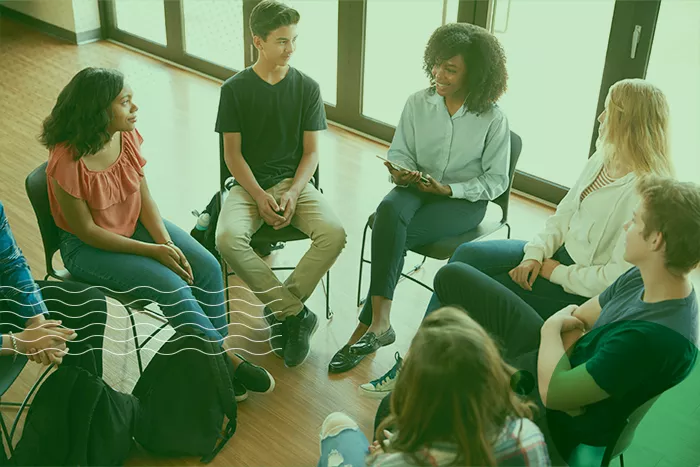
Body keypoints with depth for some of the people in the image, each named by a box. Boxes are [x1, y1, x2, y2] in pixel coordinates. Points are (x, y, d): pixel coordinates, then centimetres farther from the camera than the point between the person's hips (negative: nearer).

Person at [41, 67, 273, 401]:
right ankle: (227, 362, -6)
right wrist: (152, 251, -22)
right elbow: (85, 230, -21)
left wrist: (167, 242, -18)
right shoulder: (67, 161, -28)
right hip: (87, 248, -6)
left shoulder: (127, 135, -9)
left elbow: (144, 196, -3)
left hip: (135, 223, 6)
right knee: (171, 286, -23)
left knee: (206, 267, -12)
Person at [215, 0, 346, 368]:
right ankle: (296, 314, -17)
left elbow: (311, 151, 2)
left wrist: (292, 193, -15)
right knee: (228, 239, -32)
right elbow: (232, 153, -2)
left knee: (334, 233, -28)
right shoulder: (235, 89, -1)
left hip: (295, 182, 1)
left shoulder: (307, 88, 2)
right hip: (249, 184, -1)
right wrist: (260, 197, -16)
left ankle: (280, 310, -11)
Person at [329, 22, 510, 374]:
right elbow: (399, 153, 8)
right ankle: (380, 323, -31)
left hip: (464, 201, -3)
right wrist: (401, 173, -16)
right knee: (388, 210, -34)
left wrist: (448, 189, -15)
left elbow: (496, 179, -3)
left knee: (393, 234, -30)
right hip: (416, 189, 3)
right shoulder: (418, 103, 1)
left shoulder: (492, 119, -7)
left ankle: (367, 325, -19)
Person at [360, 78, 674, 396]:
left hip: (587, 292, -8)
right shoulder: (601, 161, 4)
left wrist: (557, 272, -16)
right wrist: (535, 254, -7)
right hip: (559, 251, 8)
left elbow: (620, 275, -25)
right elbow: (563, 215, 9)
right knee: (467, 255, -8)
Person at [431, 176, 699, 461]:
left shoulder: (656, 337, -35)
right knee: (453, 276, 8)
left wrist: (553, 326, -14)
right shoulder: (641, 279, -8)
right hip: (559, 362, 8)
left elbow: (552, 391, -31)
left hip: (554, 424, -8)